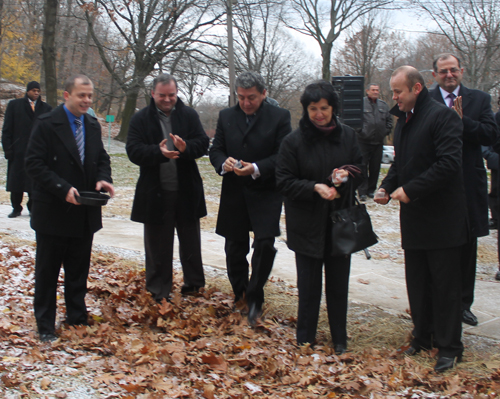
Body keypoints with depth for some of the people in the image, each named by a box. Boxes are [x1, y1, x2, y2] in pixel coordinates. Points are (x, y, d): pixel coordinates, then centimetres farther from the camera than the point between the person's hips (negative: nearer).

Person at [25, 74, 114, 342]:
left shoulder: (92, 125, 9)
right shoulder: (46, 124, -11)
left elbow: (102, 158, 15)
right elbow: (34, 164, -15)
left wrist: (102, 179, -8)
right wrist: (63, 189, -24)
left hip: (85, 214, 6)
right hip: (53, 212, -5)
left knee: (79, 270, 15)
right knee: (47, 270, 6)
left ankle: (77, 317, 29)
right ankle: (45, 325, 17)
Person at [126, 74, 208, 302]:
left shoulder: (189, 115, 3)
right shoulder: (141, 119, -2)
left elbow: (202, 144, -4)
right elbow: (134, 151, -10)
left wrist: (186, 148, -27)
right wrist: (159, 152, -28)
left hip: (187, 191, 1)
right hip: (155, 193, -1)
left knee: (190, 240, 14)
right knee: (157, 243, 9)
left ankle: (194, 282, 31)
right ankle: (159, 290, 21)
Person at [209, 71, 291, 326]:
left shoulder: (279, 117, -3)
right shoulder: (226, 116, 8)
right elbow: (216, 150, 9)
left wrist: (257, 168, -22)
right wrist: (223, 163, -14)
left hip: (266, 192, -3)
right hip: (234, 193, 4)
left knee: (264, 243, -16)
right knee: (235, 248, 10)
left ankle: (254, 298, -1)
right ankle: (240, 294, 30)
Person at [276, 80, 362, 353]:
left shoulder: (347, 136, 3)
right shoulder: (293, 141, -6)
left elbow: (361, 170, 11)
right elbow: (284, 182, -7)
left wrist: (348, 175, -12)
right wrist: (314, 187, -22)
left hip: (340, 221, 2)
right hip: (307, 224, -2)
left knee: (338, 283, 9)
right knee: (309, 285, 5)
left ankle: (340, 339, 24)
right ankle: (305, 340, 20)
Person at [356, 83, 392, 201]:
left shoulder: (383, 105, 13)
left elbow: (389, 120, 21)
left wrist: (386, 131, 9)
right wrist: (360, 131, -9)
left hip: (378, 142, 5)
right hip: (364, 141, -5)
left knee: (375, 167, 7)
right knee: (363, 167, -6)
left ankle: (371, 190, 18)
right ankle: (362, 192, -2)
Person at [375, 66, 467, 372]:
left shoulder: (442, 116, -13)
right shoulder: (404, 120, 14)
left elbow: (448, 164, -22)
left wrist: (409, 190, -20)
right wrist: (387, 187, 6)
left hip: (442, 218, -8)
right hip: (414, 219, 8)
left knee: (445, 285, 1)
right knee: (417, 283, 14)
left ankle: (449, 347, 10)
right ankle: (423, 337, 27)